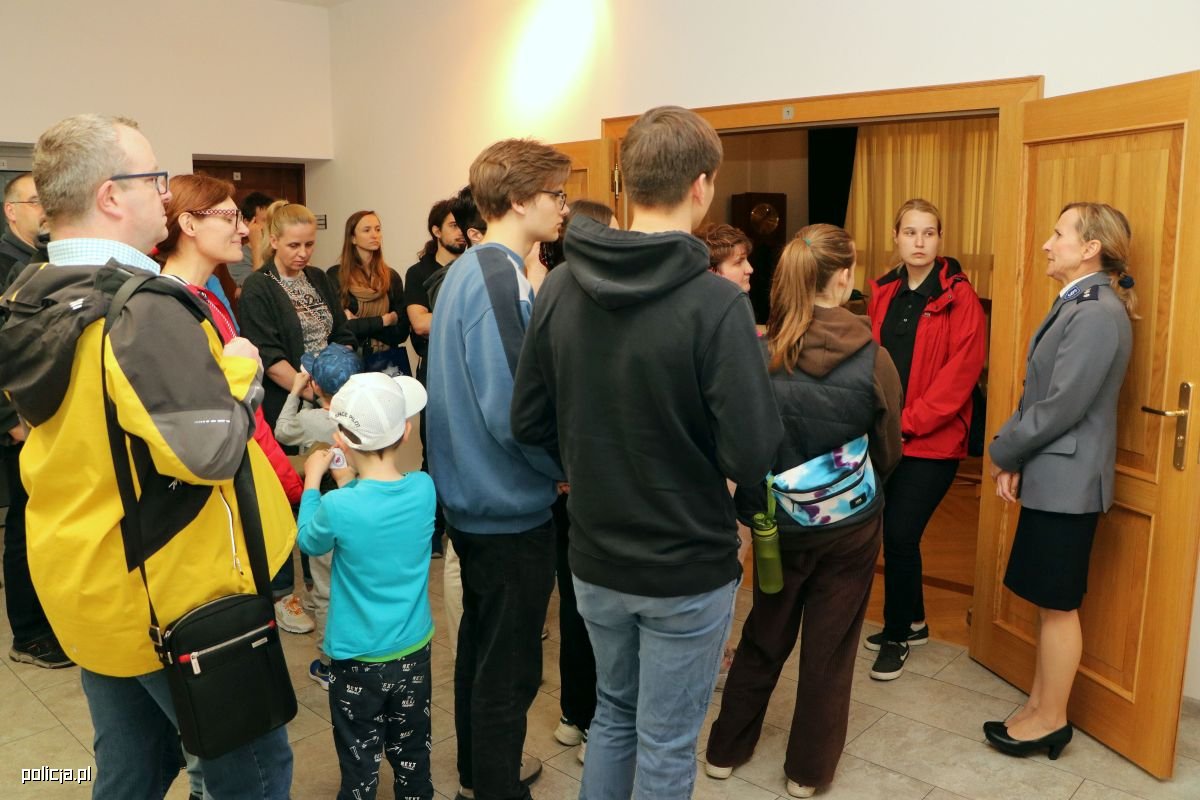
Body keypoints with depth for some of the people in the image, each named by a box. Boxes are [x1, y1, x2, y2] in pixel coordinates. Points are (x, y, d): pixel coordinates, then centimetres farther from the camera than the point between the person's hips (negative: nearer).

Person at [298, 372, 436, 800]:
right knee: (413, 756, 21)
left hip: (357, 659, -3)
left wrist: (312, 481, 7)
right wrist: (353, 479, 7)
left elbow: (309, 542, 0)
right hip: (414, 652, 4)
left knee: (359, 765, 15)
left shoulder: (338, 506, -24)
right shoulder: (424, 489, -14)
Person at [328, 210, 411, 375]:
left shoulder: (391, 276, 3)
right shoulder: (335, 275, -5)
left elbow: (401, 331, -3)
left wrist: (359, 324, -13)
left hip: (388, 362, 3)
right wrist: (383, 320, -9)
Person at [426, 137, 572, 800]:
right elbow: (511, 412, -28)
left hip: (470, 498, 10)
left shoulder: (466, 269, 8)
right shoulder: (501, 278, -21)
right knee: (510, 669, 5)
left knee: (480, 642, 23)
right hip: (509, 508, -10)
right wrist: (567, 466, -11)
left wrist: (552, 463, 12)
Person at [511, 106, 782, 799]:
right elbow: (753, 457, -22)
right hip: (688, 567, -4)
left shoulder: (560, 288, -6)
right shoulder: (716, 303, -22)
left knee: (614, 713, 27)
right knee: (666, 743, 16)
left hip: (595, 559, 5)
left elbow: (530, 423, -1)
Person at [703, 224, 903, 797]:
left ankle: (726, 750, 35)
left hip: (780, 520, 2)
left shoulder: (759, 354, -14)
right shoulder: (873, 360, -15)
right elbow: (889, 454, -3)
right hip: (852, 524, -1)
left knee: (764, 638, 21)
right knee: (829, 648, 15)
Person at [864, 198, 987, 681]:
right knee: (897, 534, 11)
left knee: (900, 535, -7)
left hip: (933, 440, -5)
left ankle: (896, 636, 13)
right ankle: (913, 621, 32)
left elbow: (963, 369, -12)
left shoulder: (959, 297, -6)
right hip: (885, 437, 5)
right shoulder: (883, 293, 10)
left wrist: (909, 421, -16)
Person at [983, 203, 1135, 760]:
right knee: (1049, 602, 17)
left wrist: (1001, 453, -8)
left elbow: (1062, 406, -22)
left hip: (1066, 480, -9)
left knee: (1057, 604, 4)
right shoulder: (1076, 304, 12)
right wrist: (1015, 458, 4)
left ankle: (1051, 720, 20)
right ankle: (1040, 705, 31)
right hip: (1050, 475, 9)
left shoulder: (1097, 314, -19)